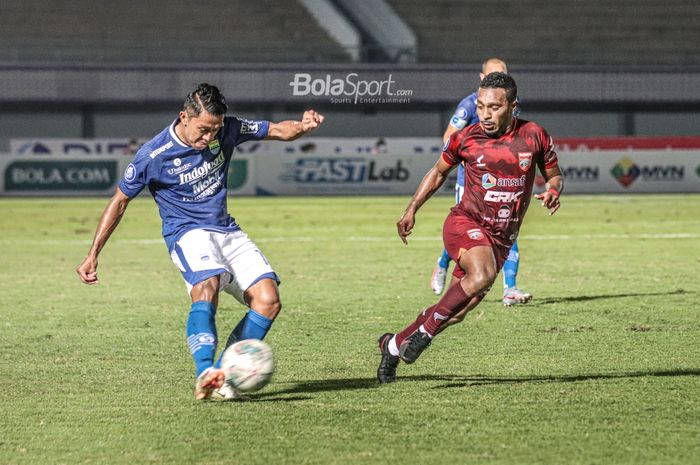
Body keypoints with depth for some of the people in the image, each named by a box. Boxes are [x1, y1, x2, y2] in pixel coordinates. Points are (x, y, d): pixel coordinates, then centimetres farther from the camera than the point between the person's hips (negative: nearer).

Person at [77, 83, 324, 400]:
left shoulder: (226, 130, -3)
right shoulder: (153, 156, -13)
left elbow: (278, 131, 6)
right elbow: (119, 201, -1)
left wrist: (303, 126, -19)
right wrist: (93, 255, 0)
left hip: (226, 231, 6)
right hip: (188, 232, -6)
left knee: (268, 300, -14)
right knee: (207, 285, -37)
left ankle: (222, 377, -13)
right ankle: (205, 373, -51)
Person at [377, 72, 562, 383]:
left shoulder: (534, 135, -3)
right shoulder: (464, 138, -4)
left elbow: (553, 175, 10)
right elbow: (438, 172, 13)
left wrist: (553, 191, -13)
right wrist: (411, 211, 6)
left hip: (501, 238, 3)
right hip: (465, 223, -3)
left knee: (457, 312, 3)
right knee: (483, 274, -35)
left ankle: (393, 345, 24)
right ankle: (428, 326, -19)